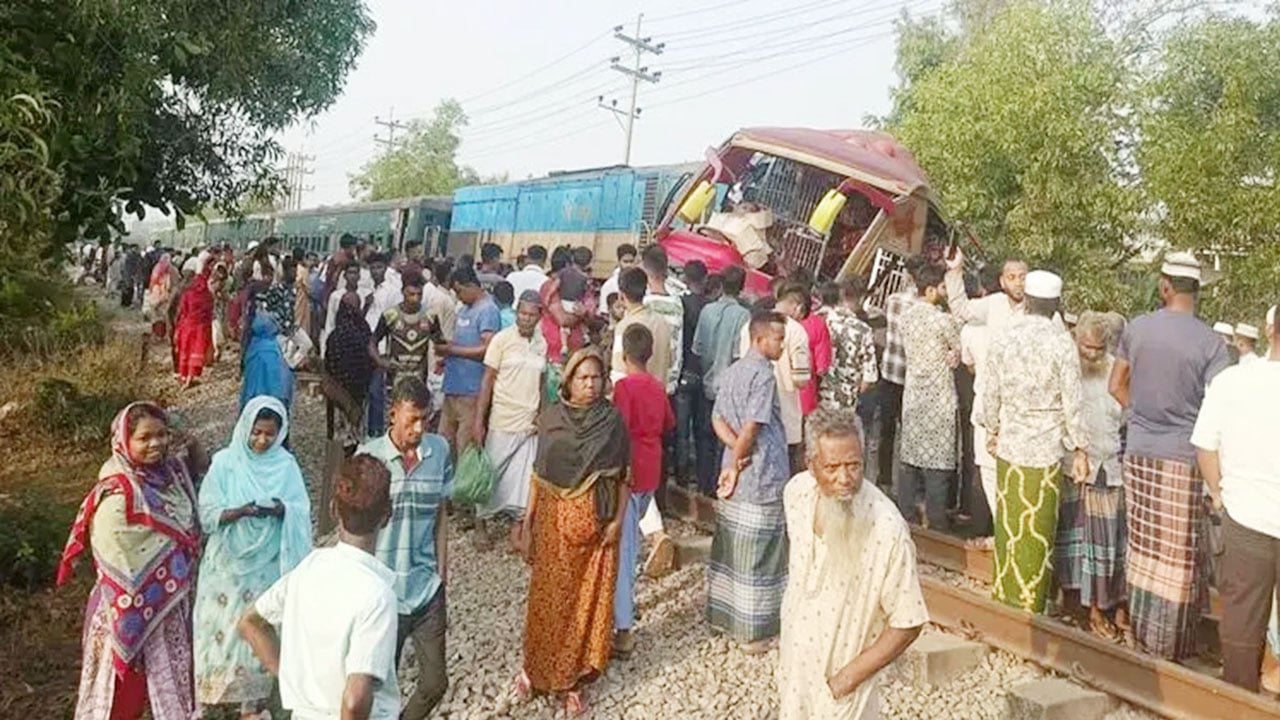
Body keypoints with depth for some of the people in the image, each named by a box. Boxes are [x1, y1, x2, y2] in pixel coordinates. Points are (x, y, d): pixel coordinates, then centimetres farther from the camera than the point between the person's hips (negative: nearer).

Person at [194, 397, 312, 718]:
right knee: (222, 630, 3)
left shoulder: (286, 464, -1)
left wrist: (282, 510, -24)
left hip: (267, 566, 1)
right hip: (228, 565, -1)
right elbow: (208, 513, -8)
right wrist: (241, 511, -25)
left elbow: (302, 511, -3)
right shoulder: (225, 462, -5)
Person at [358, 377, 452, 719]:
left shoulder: (439, 450, -2)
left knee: (436, 682, 9)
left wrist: (442, 579, 7)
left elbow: (440, 518, 6)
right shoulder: (368, 456, -11)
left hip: (428, 590, 3)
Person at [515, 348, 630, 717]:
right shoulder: (550, 418, -2)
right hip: (555, 521, 0)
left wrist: (618, 519, -8)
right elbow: (538, 474, 2)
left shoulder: (614, 420, -3)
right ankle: (536, 669, 28)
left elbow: (624, 476, 0)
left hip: (596, 523, 0)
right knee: (550, 600, 8)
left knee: (590, 601, 6)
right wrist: (527, 524, 1)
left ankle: (574, 680, 20)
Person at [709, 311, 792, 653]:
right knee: (758, 557, 1)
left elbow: (718, 420, 6)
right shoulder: (764, 375, -17)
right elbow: (752, 427, -22)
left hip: (737, 477, 9)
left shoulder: (732, 371, 10)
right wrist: (736, 463, -10)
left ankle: (722, 616, 27)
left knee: (729, 549, 16)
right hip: (762, 480, -8)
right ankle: (754, 633, 10)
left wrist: (737, 453, -6)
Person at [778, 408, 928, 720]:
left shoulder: (888, 530, -28)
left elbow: (907, 624, -18)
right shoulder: (797, 492, -12)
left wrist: (849, 677, -16)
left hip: (839, 686, -5)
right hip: (794, 667, 5)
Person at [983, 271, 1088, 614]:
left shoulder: (1002, 339, -3)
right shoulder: (1062, 343, -11)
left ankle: (1005, 590, 26)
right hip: (1047, 448, -3)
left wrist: (992, 430, 19)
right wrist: (1080, 449, 0)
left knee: (1008, 522, 15)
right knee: (1038, 528, 8)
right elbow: (1072, 403, -9)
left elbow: (991, 394, 4)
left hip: (1009, 446, 3)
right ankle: (1031, 600, 18)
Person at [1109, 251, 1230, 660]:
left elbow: (1116, 387, 9)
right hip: (1183, 457, -4)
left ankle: (1140, 630, 27)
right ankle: (1167, 644, 15)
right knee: (1178, 556, 6)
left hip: (1139, 453, 4)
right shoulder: (1211, 343, -12)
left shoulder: (1136, 329, 0)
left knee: (1144, 546, 16)